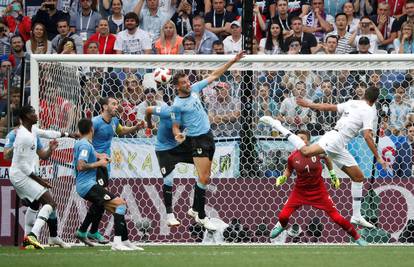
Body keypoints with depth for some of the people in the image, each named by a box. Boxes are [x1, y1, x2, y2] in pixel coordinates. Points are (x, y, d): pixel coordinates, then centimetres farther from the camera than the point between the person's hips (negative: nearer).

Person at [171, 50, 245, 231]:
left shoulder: (194, 89, 4)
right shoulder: (177, 105, -12)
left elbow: (214, 76, 10)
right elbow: (176, 126, -5)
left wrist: (232, 61, 5)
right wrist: (178, 135, -29)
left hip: (209, 136, 7)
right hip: (197, 140, -7)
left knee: (205, 177, 12)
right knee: (204, 178, -12)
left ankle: (195, 209, 24)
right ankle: (201, 216, -5)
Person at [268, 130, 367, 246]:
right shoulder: (293, 157, -13)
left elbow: (327, 158, 8)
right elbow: (289, 170, 7)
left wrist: (333, 175, 11)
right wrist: (283, 178, -13)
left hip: (318, 191, -1)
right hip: (300, 190, 1)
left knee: (336, 217, -7)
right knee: (283, 216, -8)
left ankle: (357, 237, 11)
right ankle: (281, 226, 32)